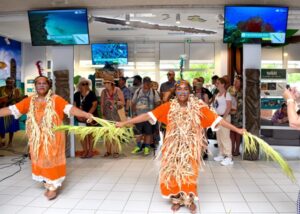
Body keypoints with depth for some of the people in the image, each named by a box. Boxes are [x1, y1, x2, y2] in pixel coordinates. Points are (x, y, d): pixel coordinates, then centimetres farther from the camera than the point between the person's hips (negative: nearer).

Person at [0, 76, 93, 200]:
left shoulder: (56, 99, -11)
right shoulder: (30, 101, 3)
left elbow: (70, 108, -23)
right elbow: (11, 110, 4)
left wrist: (86, 114, -37)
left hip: (52, 137, -4)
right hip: (37, 138, 4)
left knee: (51, 160, 4)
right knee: (40, 160, 13)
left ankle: (53, 187, 17)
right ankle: (48, 184, 30)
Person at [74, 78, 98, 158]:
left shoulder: (92, 94, -7)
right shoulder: (76, 95, 6)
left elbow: (94, 105, -12)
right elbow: (74, 106, 8)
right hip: (80, 118, 4)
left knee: (90, 134, 4)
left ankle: (90, 151, 13)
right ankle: (85, 151, 18)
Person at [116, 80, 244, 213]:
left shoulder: (198, 107, -9)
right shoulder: (169, 107, -7)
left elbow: (217, 119, -8)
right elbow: (148, 115, -10)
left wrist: (237, 130, -10)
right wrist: (124, 123, -13)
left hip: (190, 148, -1)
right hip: (173, 147, 1)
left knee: (189, 173, 6)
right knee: (173, 173, 7)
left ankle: (189, 199, 30)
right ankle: (177, 199, 30)